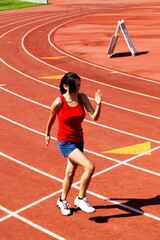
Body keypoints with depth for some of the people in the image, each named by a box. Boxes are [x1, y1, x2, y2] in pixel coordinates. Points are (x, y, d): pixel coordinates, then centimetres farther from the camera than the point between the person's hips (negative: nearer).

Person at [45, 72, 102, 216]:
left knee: (70, 172, 19)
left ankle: (62, 200, 42)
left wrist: (98, 104, -29)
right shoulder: (58, 102, -17)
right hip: (65, 143, -5)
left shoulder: (82, 98, -6)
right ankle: (81, 199, 0)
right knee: (90, 167, -19)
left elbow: (95, 117, -11)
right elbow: (51, 119, 1)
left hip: (78, 141, 6)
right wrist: (47, 135, 15)